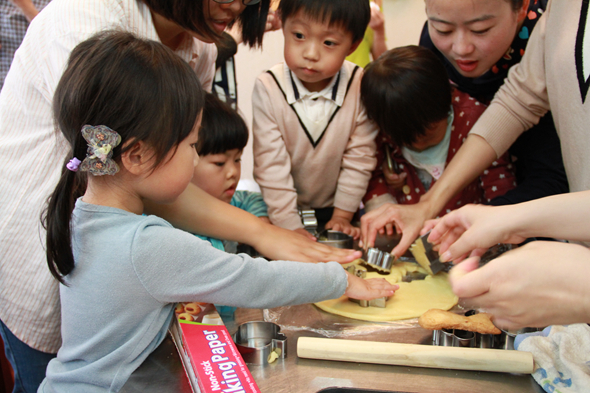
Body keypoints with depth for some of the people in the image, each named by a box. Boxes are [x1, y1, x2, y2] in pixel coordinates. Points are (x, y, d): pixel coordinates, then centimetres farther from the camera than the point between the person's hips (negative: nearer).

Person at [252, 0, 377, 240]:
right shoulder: (268, 89, -19)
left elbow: (360, 157, -8)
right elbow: (271, 164, -18)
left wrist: (342, 215, -6)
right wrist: (289, 226, -20)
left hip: (334, 208, 1)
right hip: (280, 208, 0)